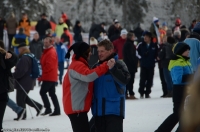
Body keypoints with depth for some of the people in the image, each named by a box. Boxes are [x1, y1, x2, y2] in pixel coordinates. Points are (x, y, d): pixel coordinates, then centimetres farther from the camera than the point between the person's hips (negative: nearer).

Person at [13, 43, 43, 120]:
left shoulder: (24, 58, -20)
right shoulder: (30, 57, 14)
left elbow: (21, 71, -25)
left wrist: (13, 75, -14)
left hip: (23, 83, -11)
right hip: (28, 82, 11)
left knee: (20, 99, -2)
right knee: (24, 98, 20)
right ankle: (38, 106, 19)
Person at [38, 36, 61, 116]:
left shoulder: (51, 52, -15)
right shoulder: (47, 51, 17)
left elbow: (49, 66, -21)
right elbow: (44, 64, 22)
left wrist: (42, 76, -17)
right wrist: (42, 76, 14)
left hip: (49, 77, -10)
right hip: (51, 77, 10)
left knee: (42, 92, -9)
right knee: (52, 93, 10)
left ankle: (48, 108, -7)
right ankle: (57, 110, 10)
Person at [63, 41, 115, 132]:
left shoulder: (78, 64, 19)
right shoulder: (78, 65, -16)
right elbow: (89, 76, -35)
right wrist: (106, 67, -40)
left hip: (78, 106, 11)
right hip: (76, 107, -11)